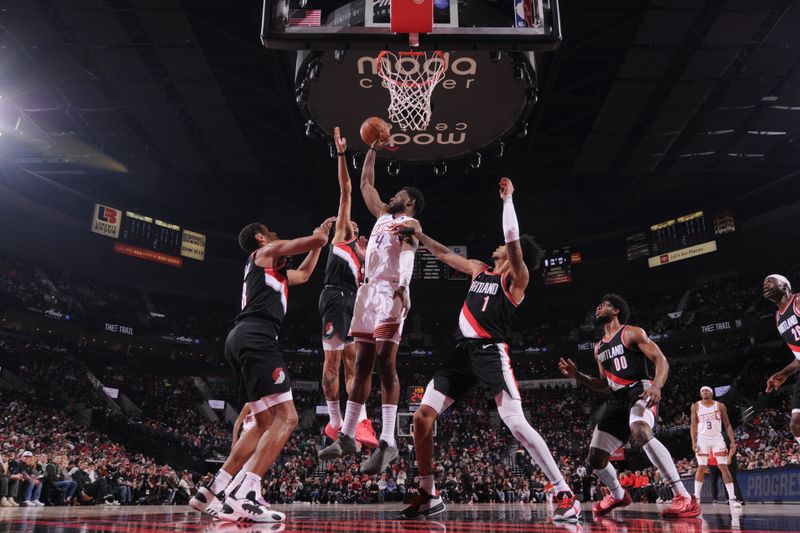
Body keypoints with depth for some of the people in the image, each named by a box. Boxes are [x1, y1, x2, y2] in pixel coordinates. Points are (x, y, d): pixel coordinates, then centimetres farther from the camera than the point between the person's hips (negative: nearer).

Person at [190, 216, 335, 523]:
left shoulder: (274, 270, 34)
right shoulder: (266, 252, 9)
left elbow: (303, 274, 50)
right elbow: (316, 239, 4)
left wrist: (319, 243, 48)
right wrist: (320, 235, 27)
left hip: (244, 340, 10)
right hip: (256, 337, -10)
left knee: (265, 423, 11)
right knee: (286, 418, -16)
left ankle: (211, 493, 8)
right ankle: (243, 498, -27)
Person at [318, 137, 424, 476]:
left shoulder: (409, 223, 2)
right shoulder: (382, 216, 26)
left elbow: (407, 254, -20)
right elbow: (365, 184, 34)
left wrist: (403, 288, -37)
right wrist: (372, 151, 31)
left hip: (389, 293, -8)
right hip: (367, 291, 8)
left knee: (385, 364, -14)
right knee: (362, 365, 6)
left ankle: (387, 442, -14)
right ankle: (346, 437, 9)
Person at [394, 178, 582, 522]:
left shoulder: (517, 277, 1)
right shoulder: (479, 270, 22)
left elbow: (513, 239, -13)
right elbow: (444, 254, 31)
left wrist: (507, 198, -6)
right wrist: (417, 233, 31)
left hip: (491, 351, -7)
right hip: (463, 351, 7)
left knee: (515, 422, -19)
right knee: (422, 417, 0)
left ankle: (565, 495, -8)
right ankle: (428, 497, 12)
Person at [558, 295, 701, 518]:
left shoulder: (632, 333, 0)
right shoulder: (599, 348, 21)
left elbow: (661, 360, -9)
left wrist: (657, 386, -30)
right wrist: (577, 375, 13)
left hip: (640, 391, -7)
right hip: (616, 399, 8)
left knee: (640, 431, -40)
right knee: (595, 457, 5)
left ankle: (684, 498, -37)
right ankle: (618, 495, 34)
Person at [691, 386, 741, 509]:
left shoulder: (720, 406, 1)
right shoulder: (696, 406, 1)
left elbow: (727, 424, 1)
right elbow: (693, 425, 0)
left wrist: (732, 441, -9)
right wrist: (694, 442, -10)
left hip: (717, 439, 1)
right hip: (702, 439, 0)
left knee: (724, 468, -6)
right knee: (701, 468, -1)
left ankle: (732, 498, -6)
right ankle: (696, 497, 6)